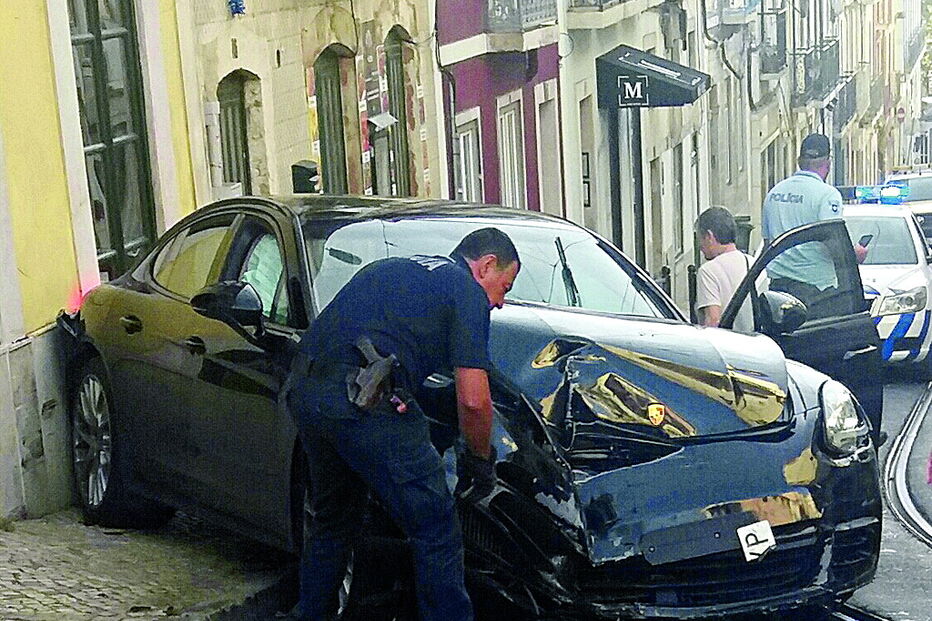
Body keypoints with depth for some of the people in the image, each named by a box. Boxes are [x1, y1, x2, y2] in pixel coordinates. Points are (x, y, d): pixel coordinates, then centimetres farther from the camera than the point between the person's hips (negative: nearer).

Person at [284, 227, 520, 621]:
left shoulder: (389, 268, 28)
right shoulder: (467, 292, 5)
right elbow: (473, 400, -3)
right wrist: (480, 459, 12)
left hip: (304, 391, 9)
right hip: (364, 402, -8)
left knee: (333, 520, 27)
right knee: (436, 532, 2)